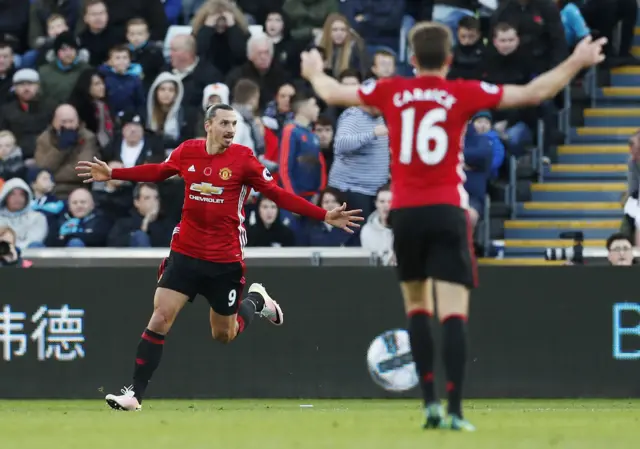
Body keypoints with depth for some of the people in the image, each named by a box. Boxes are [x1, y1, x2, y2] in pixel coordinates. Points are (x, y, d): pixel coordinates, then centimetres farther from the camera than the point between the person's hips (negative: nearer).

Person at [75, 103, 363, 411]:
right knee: (160, 318, -11)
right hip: (185, 254, 2)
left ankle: (256, 301, 43)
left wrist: (325, 216, -13)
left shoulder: (243, 158, -8)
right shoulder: (187, 152, -1)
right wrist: (112, 174, 18)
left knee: (223, 335, 11)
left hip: (226, 261, -1)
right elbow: (156, 172, 19)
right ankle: (135, 394, -6)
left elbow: (279, 195, -6)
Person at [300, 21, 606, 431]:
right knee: (454, 313, -6)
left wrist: (314, 72, 41)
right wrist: (577, 63, 13)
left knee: (417, 308, 18)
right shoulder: (463, 93, 0)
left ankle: (430, 403, 8)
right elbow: (534, 93, 1)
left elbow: (333, 93, 20)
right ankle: (455, 410, -16)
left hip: (405, 212, 2)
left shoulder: (391, 92, 5)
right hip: (447, 211, -2)